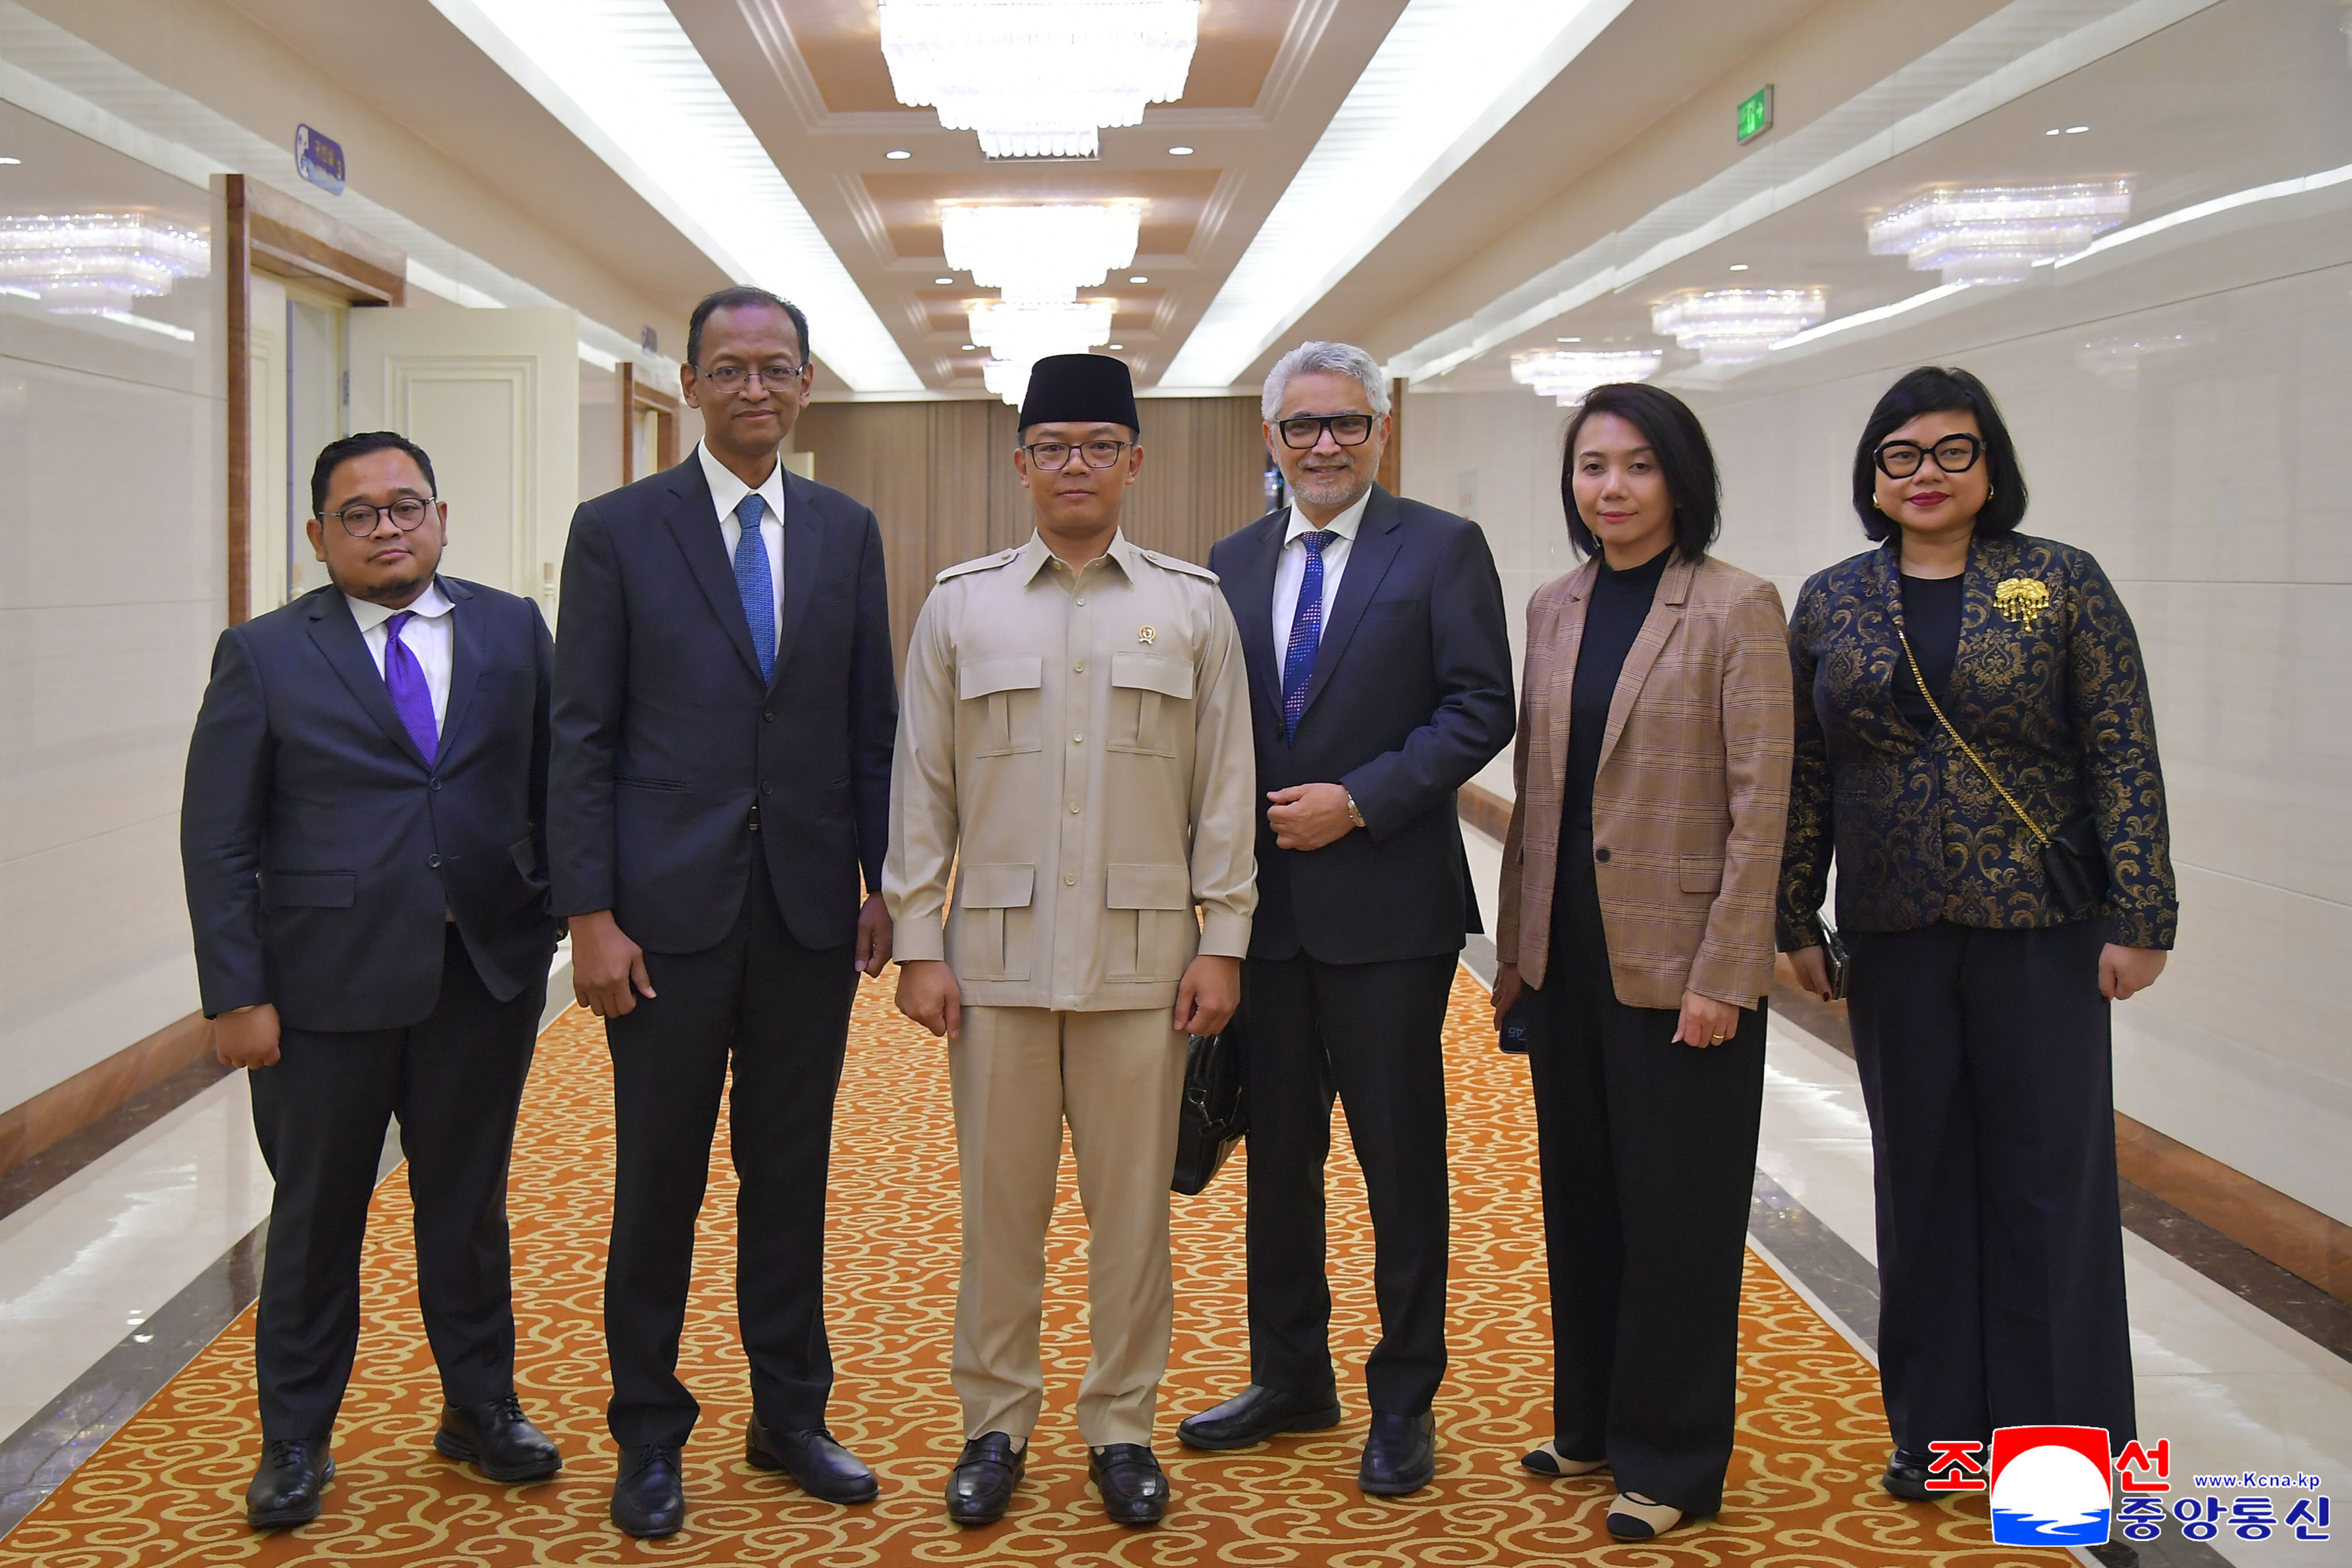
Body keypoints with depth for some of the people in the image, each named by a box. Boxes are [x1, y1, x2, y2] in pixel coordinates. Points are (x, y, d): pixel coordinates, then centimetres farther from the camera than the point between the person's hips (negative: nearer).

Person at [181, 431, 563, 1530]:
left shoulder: (513, 632, 6)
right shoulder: (264, 656, 0)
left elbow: (554, 785, 7)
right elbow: (217, 841, -2)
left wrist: (573, 914, -2)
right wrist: (236, 994, -8)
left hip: (488, 975, 2)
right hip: (326, 986, -1)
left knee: (469, 1203, 14)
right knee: (316, 1215, 10)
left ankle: (481, 1409, 31)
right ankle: (296, 1439, 27)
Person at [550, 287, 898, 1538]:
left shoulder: (847, 531, 8)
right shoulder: (617, 530, -1)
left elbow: (871, 723, 10)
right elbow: (583, 735, -3)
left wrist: (885, 883, 5)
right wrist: (591, 914, -9)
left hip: (812, 907, 3)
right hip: (670, 907, -3)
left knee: (792, 1168, 12)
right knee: (660, 1177, 6)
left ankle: (789, 1414, 27)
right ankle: (649, 1436, 22)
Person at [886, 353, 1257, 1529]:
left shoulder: (1192, 606, 5)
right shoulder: (959, 605, 6)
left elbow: (1225, 787, 5)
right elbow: (922, 788, 6)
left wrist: (1222, 942, -1)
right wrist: (918, 945, 1)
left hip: (1143, 955, 0)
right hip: (998, 951, 0)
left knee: (1134, 1203, 6)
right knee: (999, 1201, 6)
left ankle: (1121, 1425, 20)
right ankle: (995, 1424, 21)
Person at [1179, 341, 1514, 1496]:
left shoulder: (1441, 549, -2)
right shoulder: (1232, 563, 12)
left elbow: (1481, 707, -9)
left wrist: (1359, 801, -16)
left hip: (1386, 905, -5)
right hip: (1264, 904, 5)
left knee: (1399, 1160, 4)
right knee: (1277, 1150, 14)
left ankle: (1404, 1400, 18)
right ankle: (1289, 1378, 30)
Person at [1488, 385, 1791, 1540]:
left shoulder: (1735, 607, -10)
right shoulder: (1554, 608, 8)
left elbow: (1760, 802, -12)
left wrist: (1722, 975, -16)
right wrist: (1513, 948, 10)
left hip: (1677, 962, -6)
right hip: (1569, 956, 6)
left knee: (1678, 1215, 5)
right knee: (1581, 1197, 16)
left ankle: (1671, 1463, 19)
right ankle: (1591, 1423, 33)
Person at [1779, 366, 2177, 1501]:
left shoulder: (2063, 584, -2)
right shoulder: (1831, 603, 5)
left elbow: (2124, 760, -5)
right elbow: (1804, 775, 7)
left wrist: (2140, 917, -10)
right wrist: (1795, 920, 5)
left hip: (2043, 929, -2)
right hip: (1894, 936, 3)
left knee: (2051, 1174, 4)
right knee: (1920, 1174, 10)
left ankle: (2060, 1434, 18)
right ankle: (1936, 1423, 24)